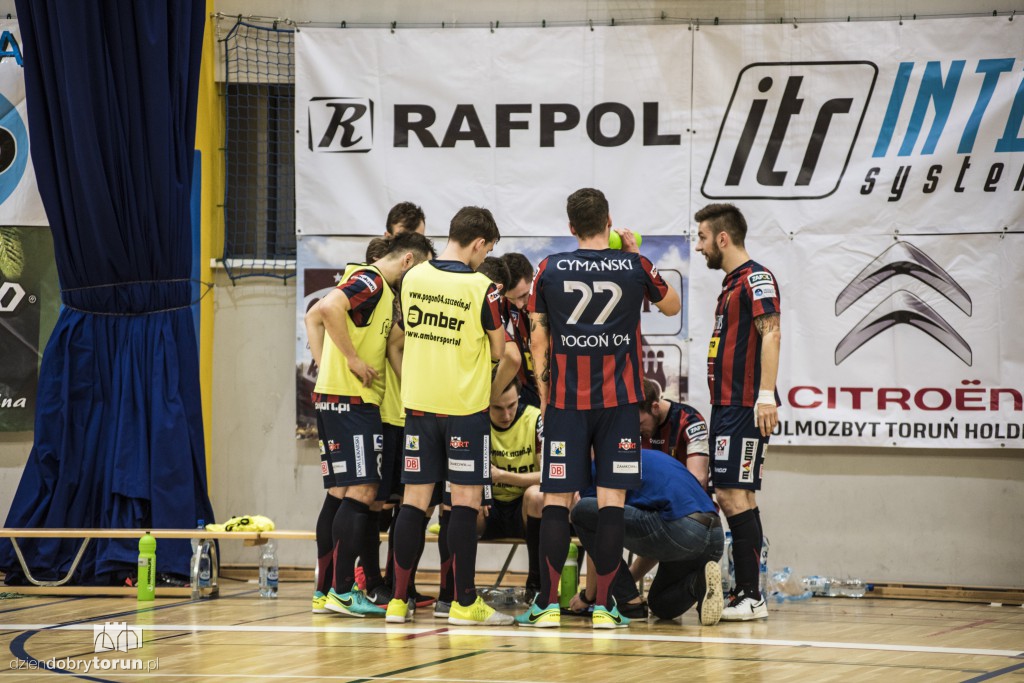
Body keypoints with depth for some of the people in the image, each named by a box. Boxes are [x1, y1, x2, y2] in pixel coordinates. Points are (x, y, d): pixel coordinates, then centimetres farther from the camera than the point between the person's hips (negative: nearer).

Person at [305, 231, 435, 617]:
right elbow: (328, 308, -28)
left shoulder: (382, 291, 19)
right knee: (361, 491, -9)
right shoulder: (371, 281, -10)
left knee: (340, 493, 11)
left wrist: (325, 364, 15)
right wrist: (353, 358, -20)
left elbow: (314, 316, 27)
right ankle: (343, 591, -10)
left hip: (332, 396, 10)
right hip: (352, 399, -10)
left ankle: (325, 591, 13)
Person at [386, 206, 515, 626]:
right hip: (465, 405, -4)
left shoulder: (413, 278, 2)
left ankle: (398, 600, 7)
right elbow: (497, 350, -2)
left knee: (415, 499, 7)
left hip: (418, 402, 4)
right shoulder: (480, 287, -11)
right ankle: (464, 603, 1)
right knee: (465, 500, 1)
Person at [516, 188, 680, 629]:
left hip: (566, 402, 0)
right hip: (618, 400, 0)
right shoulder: (634, 268, 0)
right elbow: (671, 306, 20)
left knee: (556, 500, 3)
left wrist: (544, 398, 12)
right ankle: (604, 606, -1)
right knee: (612, 500, 1)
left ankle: (548, 604, 0)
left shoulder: (549, 271, 1)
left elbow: (538, 341, 4)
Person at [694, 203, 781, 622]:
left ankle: (751, 597, -12)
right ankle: (744, 593, 11)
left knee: (734, 496, -12)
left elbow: (770, 334, -19)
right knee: (731, 498, 9)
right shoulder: (731, 283, 20)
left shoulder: (755, 278, -9)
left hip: (746, 408, -10)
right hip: (726, 405, 10)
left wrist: (766, 395, -27)